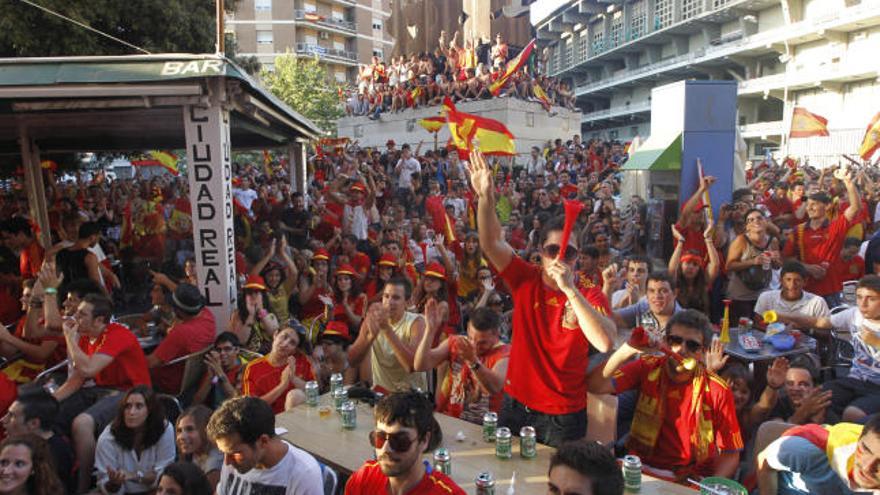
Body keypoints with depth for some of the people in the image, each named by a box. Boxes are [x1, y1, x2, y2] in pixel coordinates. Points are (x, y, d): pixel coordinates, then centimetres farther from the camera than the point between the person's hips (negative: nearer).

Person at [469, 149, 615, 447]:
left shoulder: (591, 297, -10)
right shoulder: (526, 281, -5)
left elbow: (604, 343, -28)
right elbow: (491, 243, -15)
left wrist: (569, 289, -30)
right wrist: (485, 197, -30)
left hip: (563, 418, -2)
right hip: (515, 407, 3)